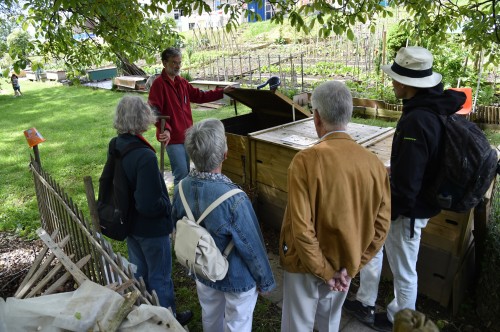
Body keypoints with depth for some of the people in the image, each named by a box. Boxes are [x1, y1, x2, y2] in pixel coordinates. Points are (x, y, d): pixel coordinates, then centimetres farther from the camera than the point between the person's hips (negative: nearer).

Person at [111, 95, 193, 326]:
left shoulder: (116, 146, -7)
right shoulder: (145, 156, -33)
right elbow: (149, 205, -32)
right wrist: (168, 207, -13)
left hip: (129, 222, 8)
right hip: (151, 228, -8)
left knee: (138, 272, 27)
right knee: (160, 277, 14)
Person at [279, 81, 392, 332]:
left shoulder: (306, 160, -25)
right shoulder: (374, 163, -11)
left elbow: (301, 227, -26)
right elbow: (382, 224, -7)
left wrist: (323, 271, -12)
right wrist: (351, 266, -2)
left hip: (306, 264, -4)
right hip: (344, 263, 4)